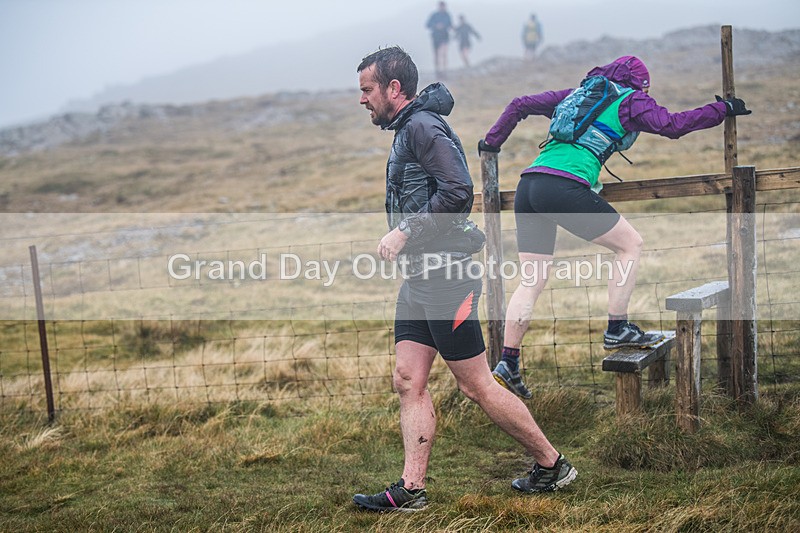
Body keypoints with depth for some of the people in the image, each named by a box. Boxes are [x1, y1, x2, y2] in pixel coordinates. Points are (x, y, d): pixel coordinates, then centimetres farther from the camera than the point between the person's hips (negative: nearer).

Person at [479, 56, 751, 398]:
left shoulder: (576, 94, 30)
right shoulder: (629, 101, 13)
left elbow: (519, 105, 30)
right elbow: (672, 125, 4)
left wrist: (492, 142, 41)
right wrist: (723, 109, 16)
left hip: (528, 185, 7)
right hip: (565, 187, -7)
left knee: (530, 282, 12)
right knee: (630, 244, 11)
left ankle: (508, 365, 8)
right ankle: (617, 330, 10)